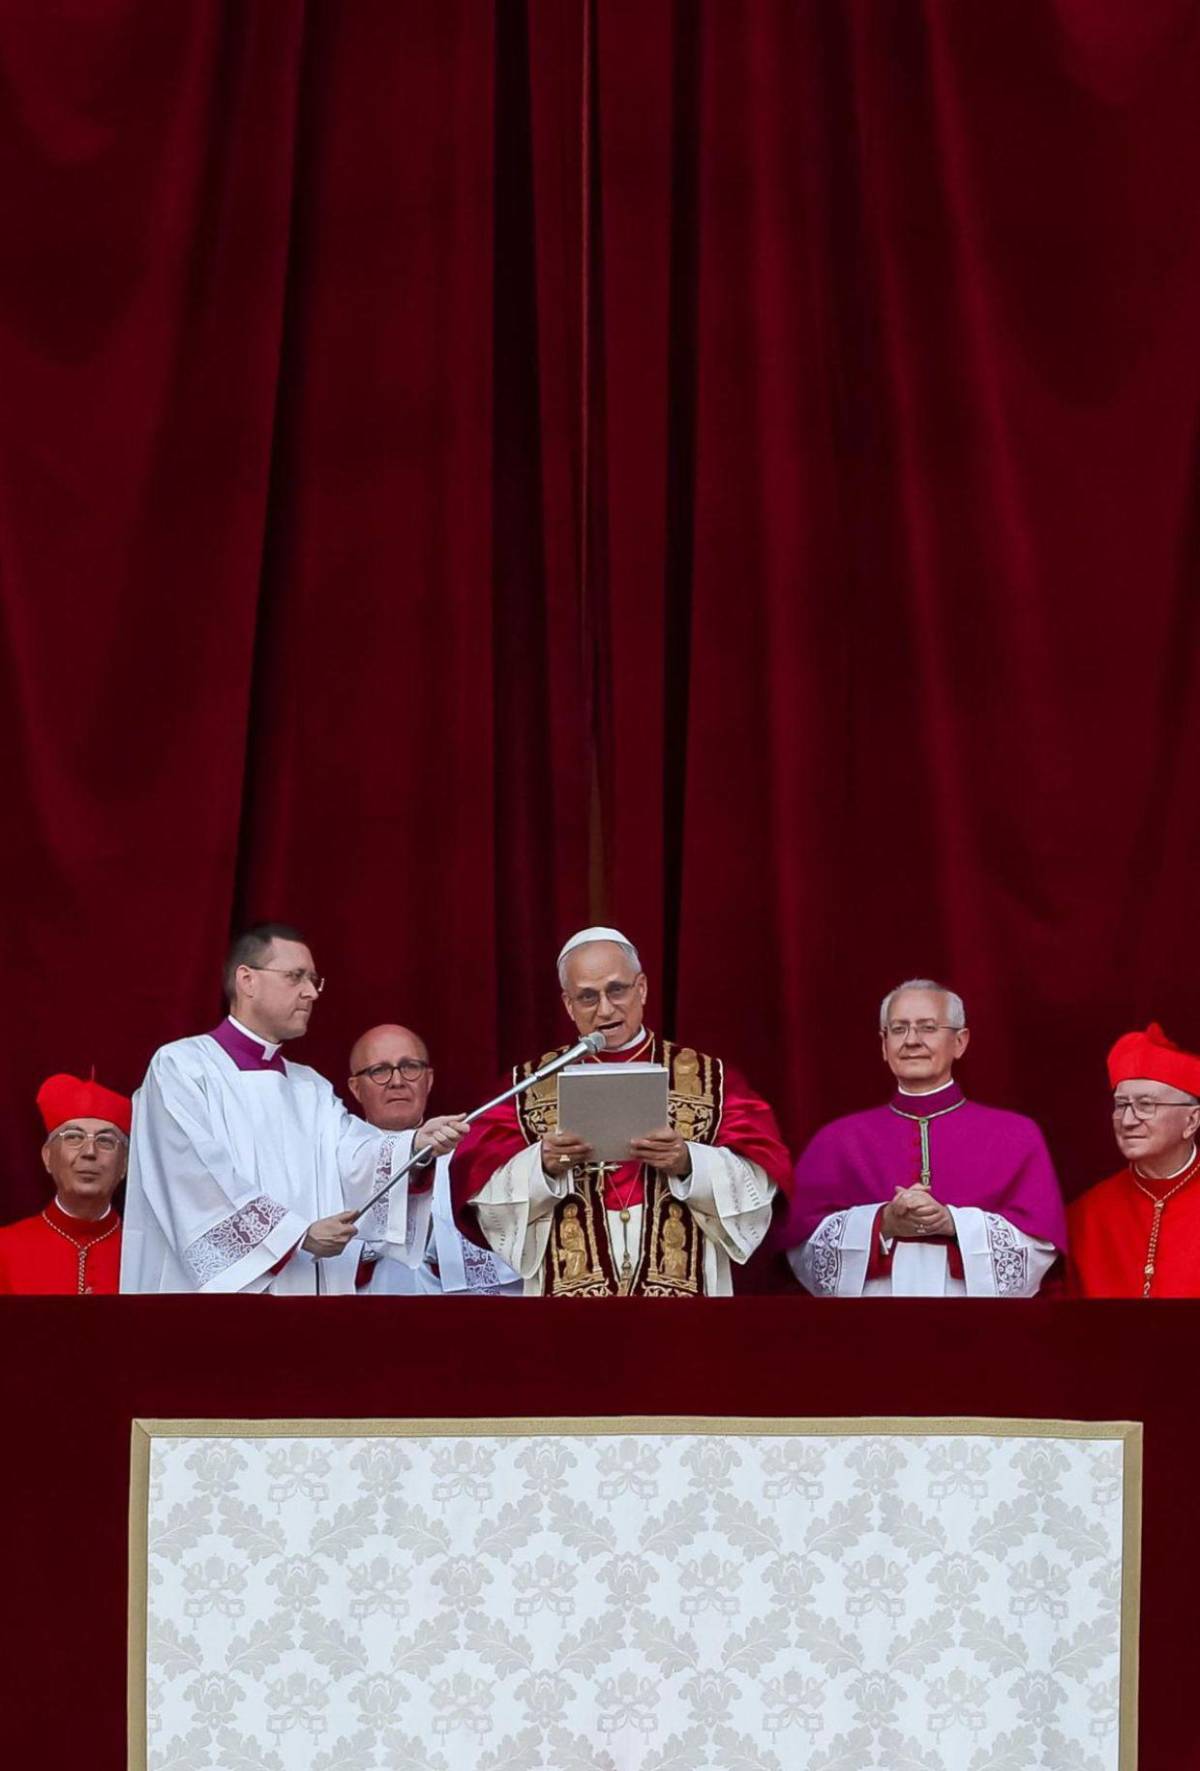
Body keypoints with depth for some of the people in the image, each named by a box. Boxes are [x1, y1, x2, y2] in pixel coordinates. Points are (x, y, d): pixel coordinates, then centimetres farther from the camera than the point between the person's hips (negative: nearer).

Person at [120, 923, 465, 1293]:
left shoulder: (311, 1089, 20)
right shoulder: (181, 1067, -2)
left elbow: (354, 1157, 2)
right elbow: (204, 1181, -14)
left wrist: (414, 1145, -18)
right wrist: (298, 1232, -19)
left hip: (305, 1289, 6)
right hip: (220, 1286, -6)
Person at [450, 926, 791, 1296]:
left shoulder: (707, 1078, 6)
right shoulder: (530, 1085, 7)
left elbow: (759, 1184, -3)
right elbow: (481, 1192, -2)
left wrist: (688, 1163, -18)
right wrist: (542, 1165, -18)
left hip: (680, 1286, 0)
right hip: (568, 1286, 1)